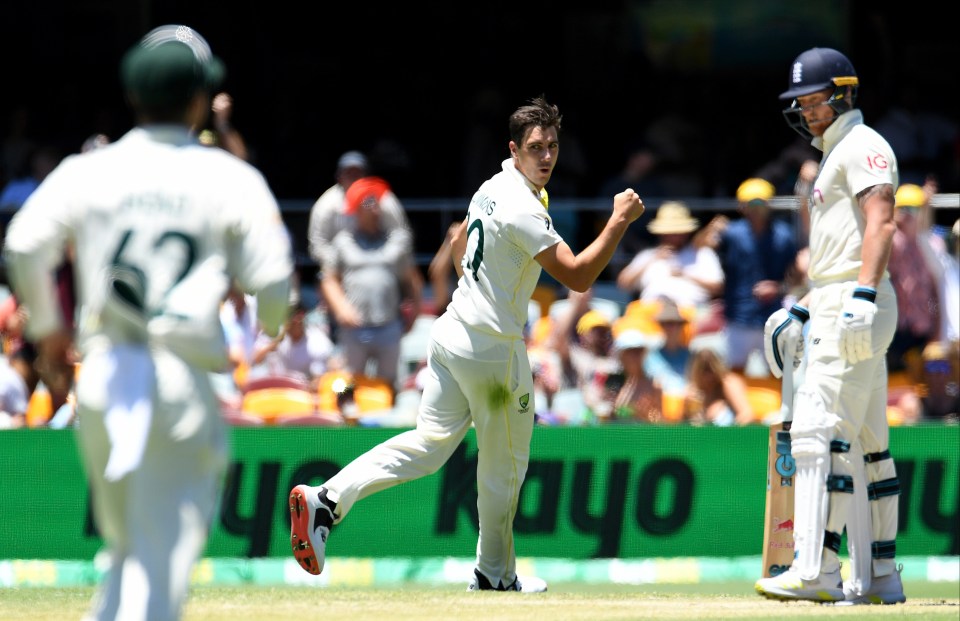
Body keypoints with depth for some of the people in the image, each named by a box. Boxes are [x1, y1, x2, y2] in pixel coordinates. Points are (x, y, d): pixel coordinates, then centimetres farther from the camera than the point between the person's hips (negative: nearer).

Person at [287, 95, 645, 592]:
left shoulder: (492, 189, 9)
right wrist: (619, 221, -21)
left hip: (452, 330, 8)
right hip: (492, 348, -8)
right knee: (504, 464, 9)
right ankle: (495, 575, 24)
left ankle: (327, 499, -10)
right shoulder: (523, 210, -21)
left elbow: (459, 247, 25)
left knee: (431, 442, 7)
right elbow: (577, 276, -23)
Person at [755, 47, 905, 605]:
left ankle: (815, 572, -22)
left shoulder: (863, 145, -7)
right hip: (835, 308, 11)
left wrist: (863, 296, -31)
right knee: (863, 445, 9)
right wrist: (803, 313, 26)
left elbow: (880, 223, -21)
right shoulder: (834, 156, 25)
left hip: (856, 307, -11)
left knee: (821, 431, -17)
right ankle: (878, 577, 11)